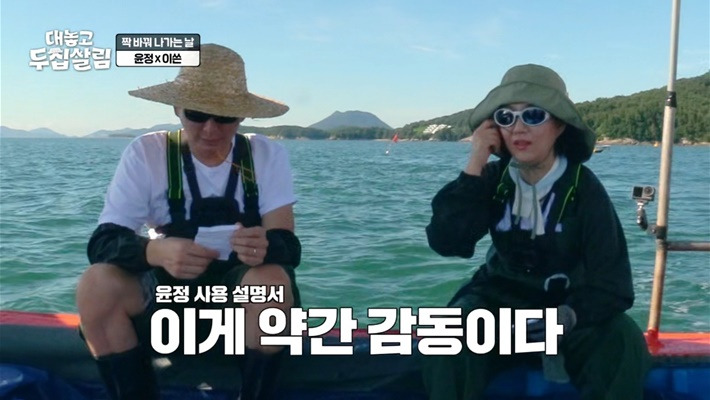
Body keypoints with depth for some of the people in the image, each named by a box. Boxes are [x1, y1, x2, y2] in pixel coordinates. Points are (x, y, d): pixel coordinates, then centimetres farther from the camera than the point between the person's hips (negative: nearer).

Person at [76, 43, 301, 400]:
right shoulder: (146, 153, -9)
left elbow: (288, 246, -14)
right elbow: (102, 242, -16)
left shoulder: (268, 156, -8)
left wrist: (266, 247, -40)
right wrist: (155, 251, -38)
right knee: (97, 284, -27)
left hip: (243, 287, 0)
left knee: (272, 279, -33)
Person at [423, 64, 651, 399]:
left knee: (624, 341, -30)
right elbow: (445, 242, -22)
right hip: (500, 303, 1)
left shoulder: (584, 189, -15)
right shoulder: (493, 179, -8)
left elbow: (611, 285, -19)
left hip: (567, 310, -1)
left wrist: (565, 317, -36)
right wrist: (474, 167, -26)